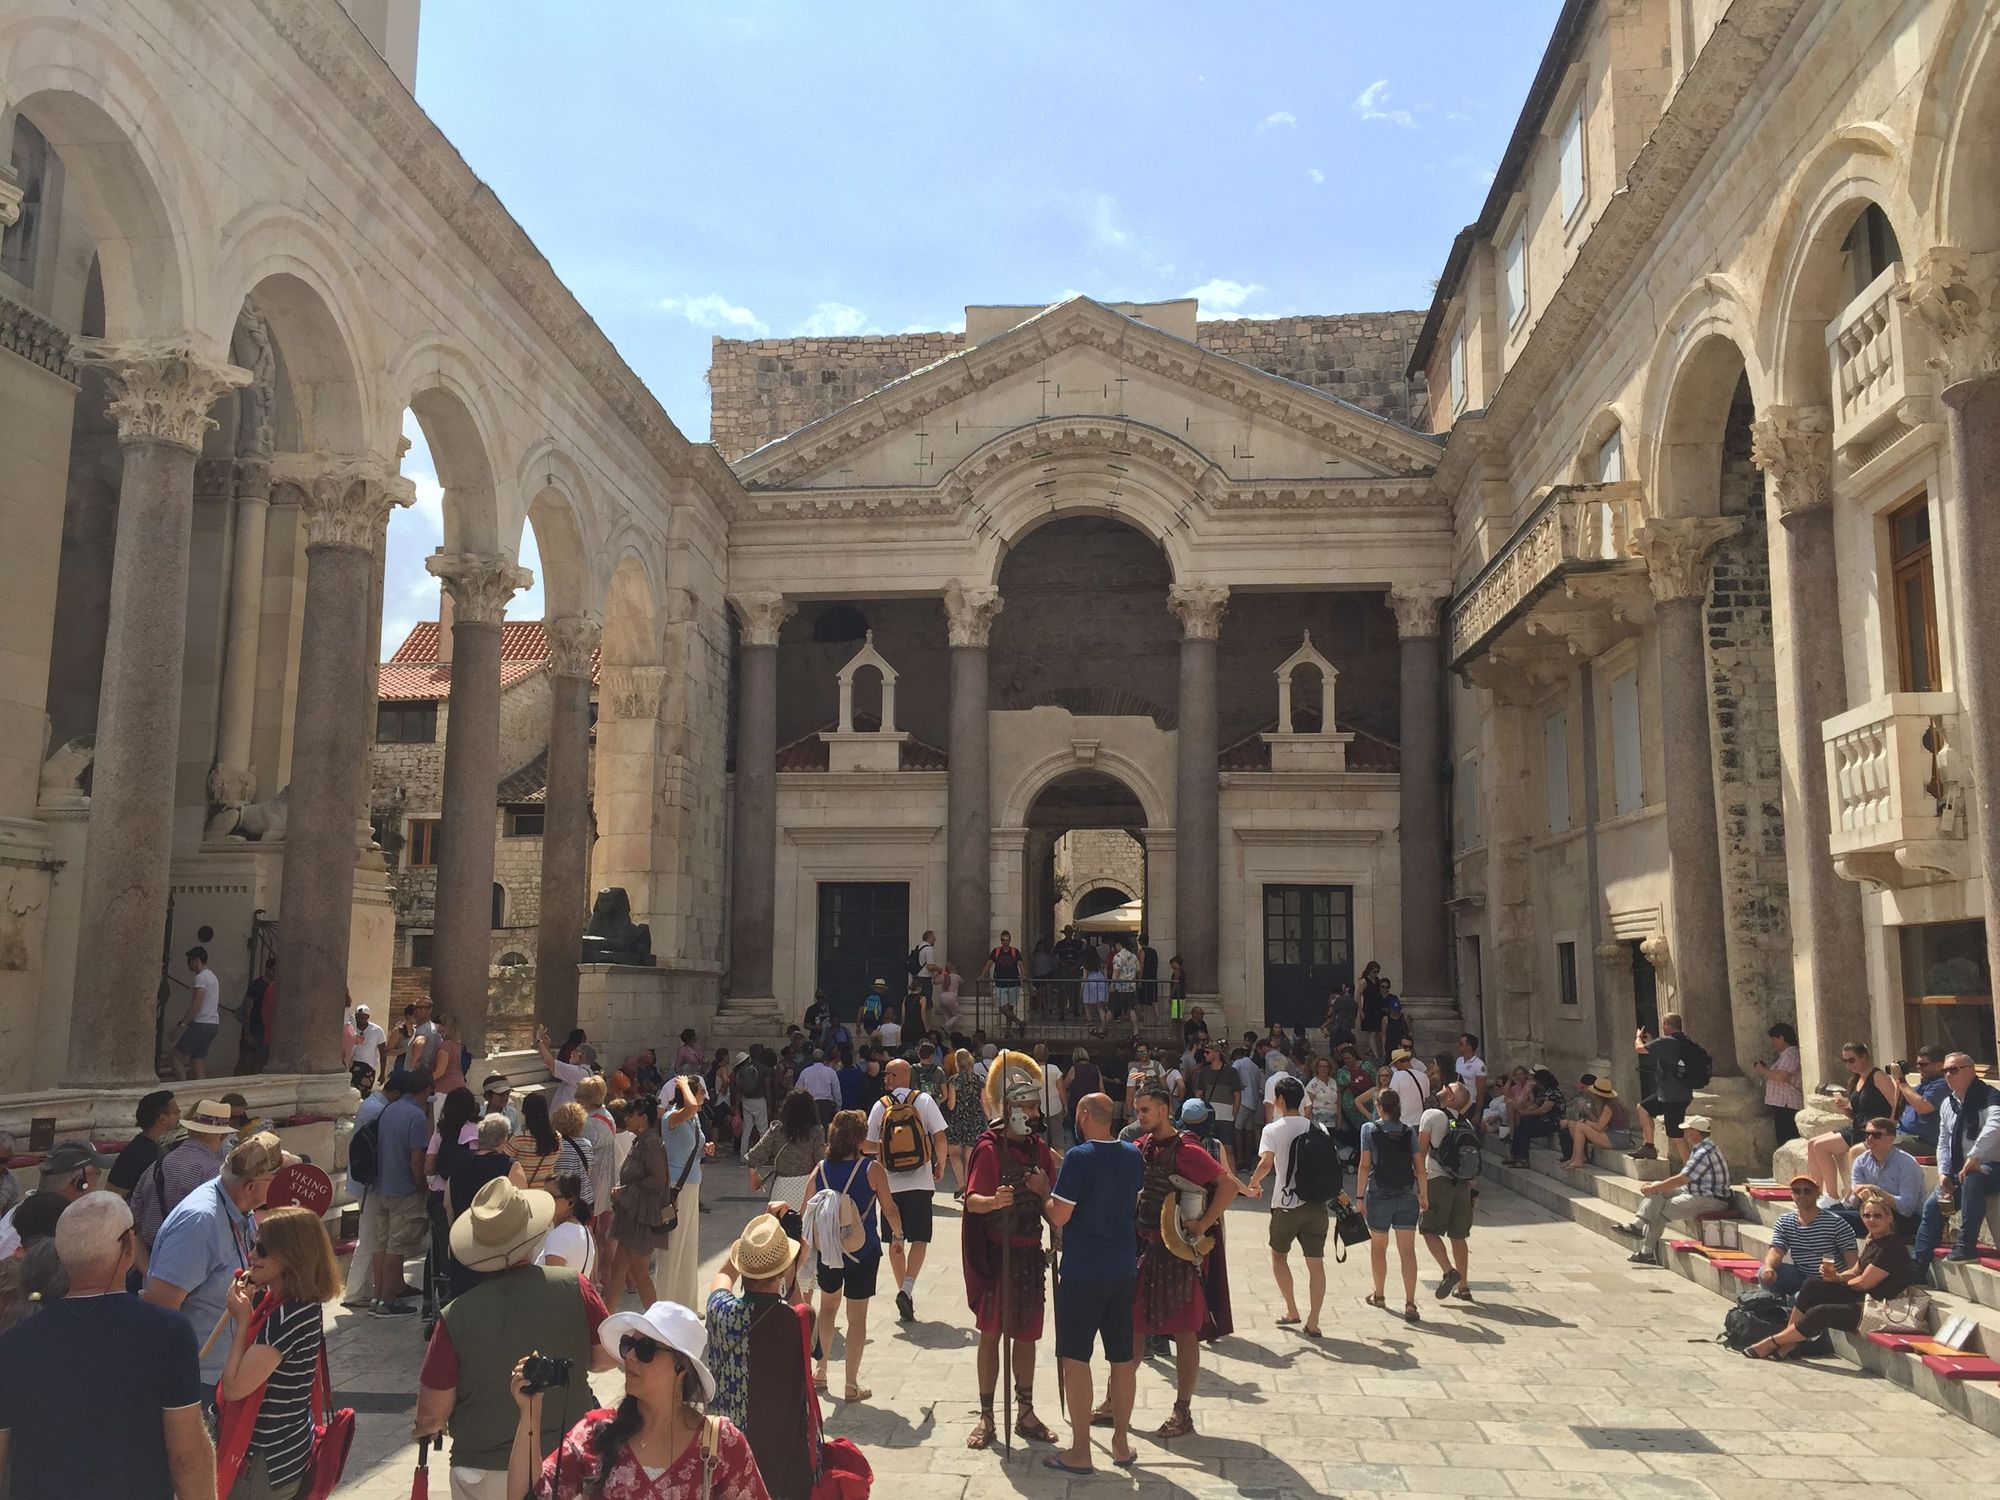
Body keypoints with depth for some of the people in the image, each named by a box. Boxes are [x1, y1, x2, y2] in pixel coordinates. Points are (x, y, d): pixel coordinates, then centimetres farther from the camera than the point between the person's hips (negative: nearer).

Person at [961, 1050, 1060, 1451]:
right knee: (991, 1333, 4)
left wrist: (1043, 1191, -13)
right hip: (996, 1254, -5)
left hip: (1030, 1253, 5)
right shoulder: (989, 1149, -12)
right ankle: (986, 1416, 14)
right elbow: (972, 1200, -21)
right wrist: (994, 1201, -43)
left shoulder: (1040, 1150, 6)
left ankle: (1025, 1413, 22)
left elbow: (1050, 1207, 10)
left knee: (1027, 1334, 12)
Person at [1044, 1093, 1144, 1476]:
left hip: (1082, 1274, -6)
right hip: (1123, 1271, 6)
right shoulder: (1133, 1155, 2)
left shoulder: (1079, 1157, -17)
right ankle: (1121, 1443, 24)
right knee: (1123, 1357, 13)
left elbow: (1059, 1216, -19)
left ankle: (1080, 1451, 9)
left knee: (1075, 1358, 4)